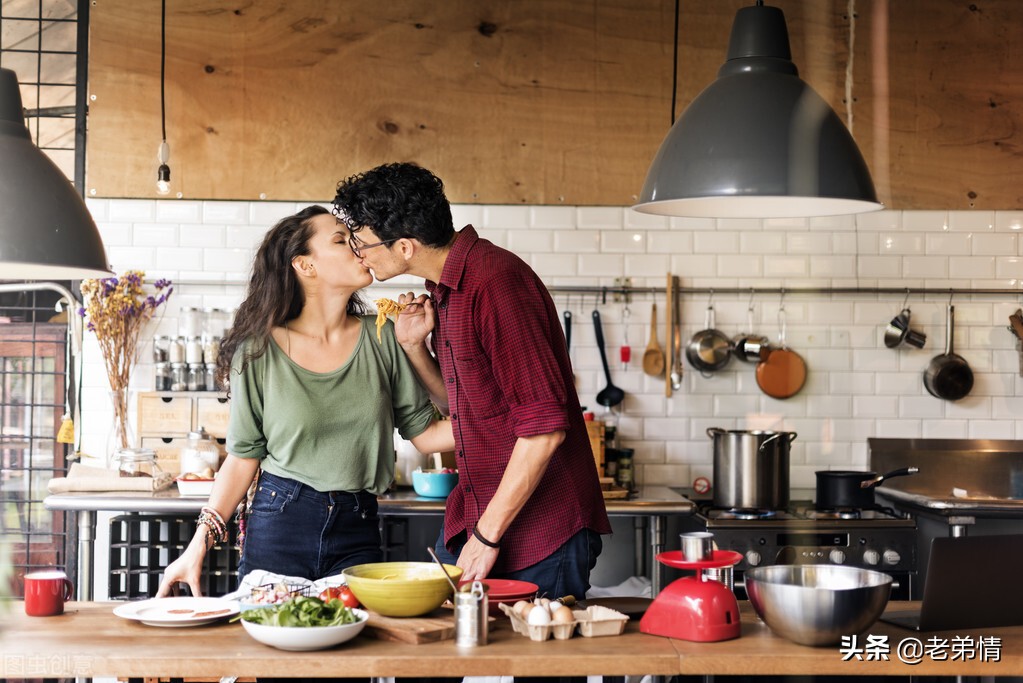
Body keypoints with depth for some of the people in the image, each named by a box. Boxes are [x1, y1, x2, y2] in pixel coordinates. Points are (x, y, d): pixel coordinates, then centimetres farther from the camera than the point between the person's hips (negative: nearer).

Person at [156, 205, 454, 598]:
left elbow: (424, 432, 4)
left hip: (358, 533, 2)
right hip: (277, 523, -2)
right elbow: (244, 456, 2)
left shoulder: (381, 338, 2)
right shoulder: (259, 350, -4)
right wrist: (199, 545, -4)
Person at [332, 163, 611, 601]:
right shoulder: (444, 289, 9)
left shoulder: (494, 283, -21)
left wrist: (488, 534, -18)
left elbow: (545, 428, -24)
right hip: (475, 518, 9)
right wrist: (413, 346, 3)